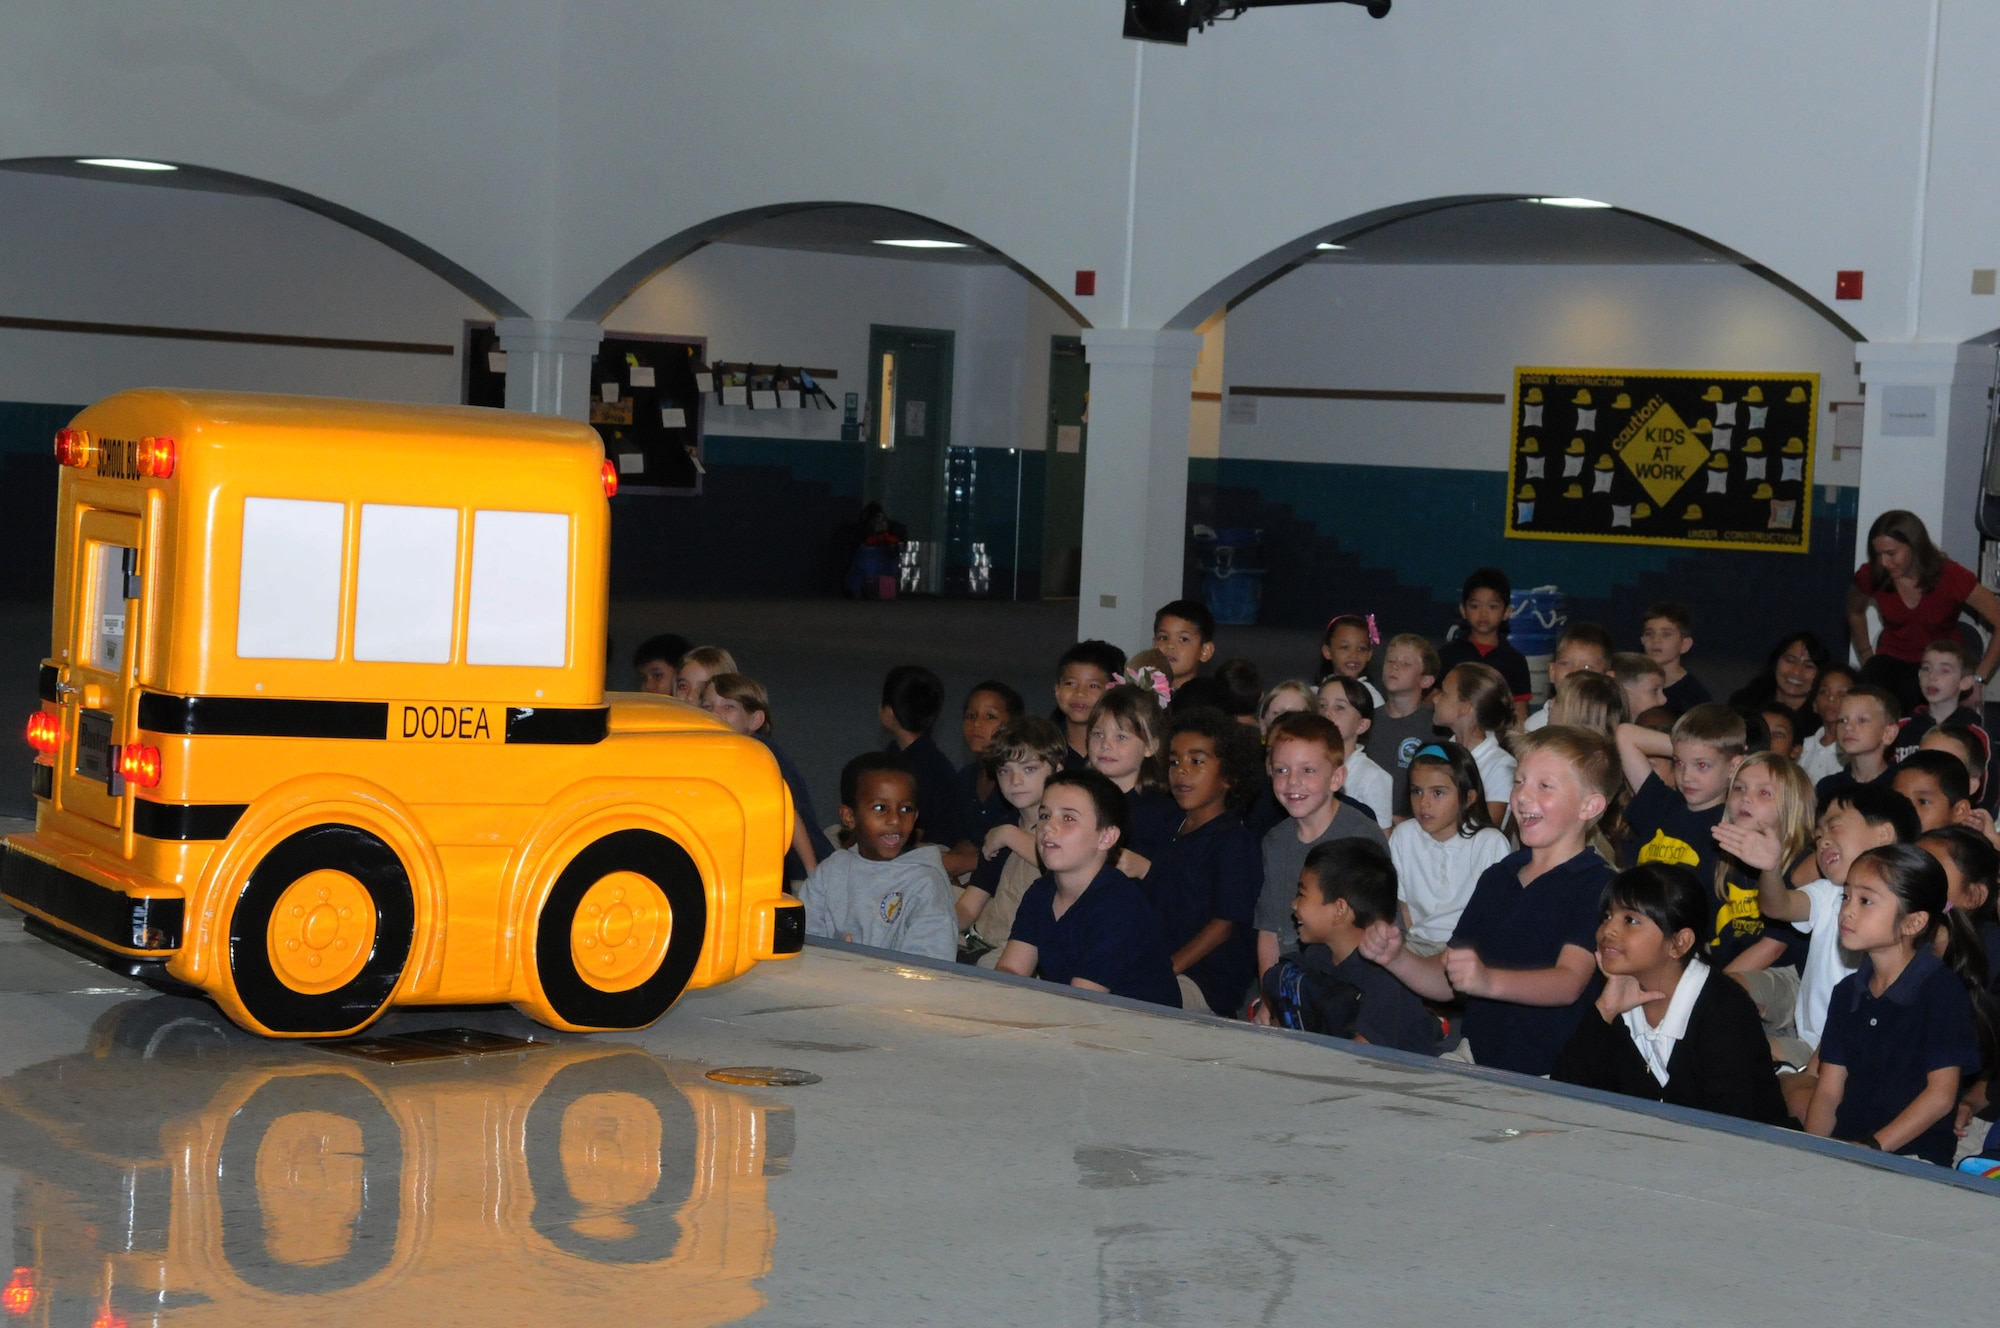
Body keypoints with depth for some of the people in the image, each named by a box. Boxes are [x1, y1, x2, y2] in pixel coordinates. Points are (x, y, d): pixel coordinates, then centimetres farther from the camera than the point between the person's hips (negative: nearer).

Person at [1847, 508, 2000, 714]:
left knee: (1909, 692, -38)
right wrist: (1866, 656, 13)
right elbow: (1855, 612, 19)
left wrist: (1979, 678, -17)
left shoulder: (1951, 577, -15)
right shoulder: (1871, 576, -7)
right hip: (1891, 659, 2)